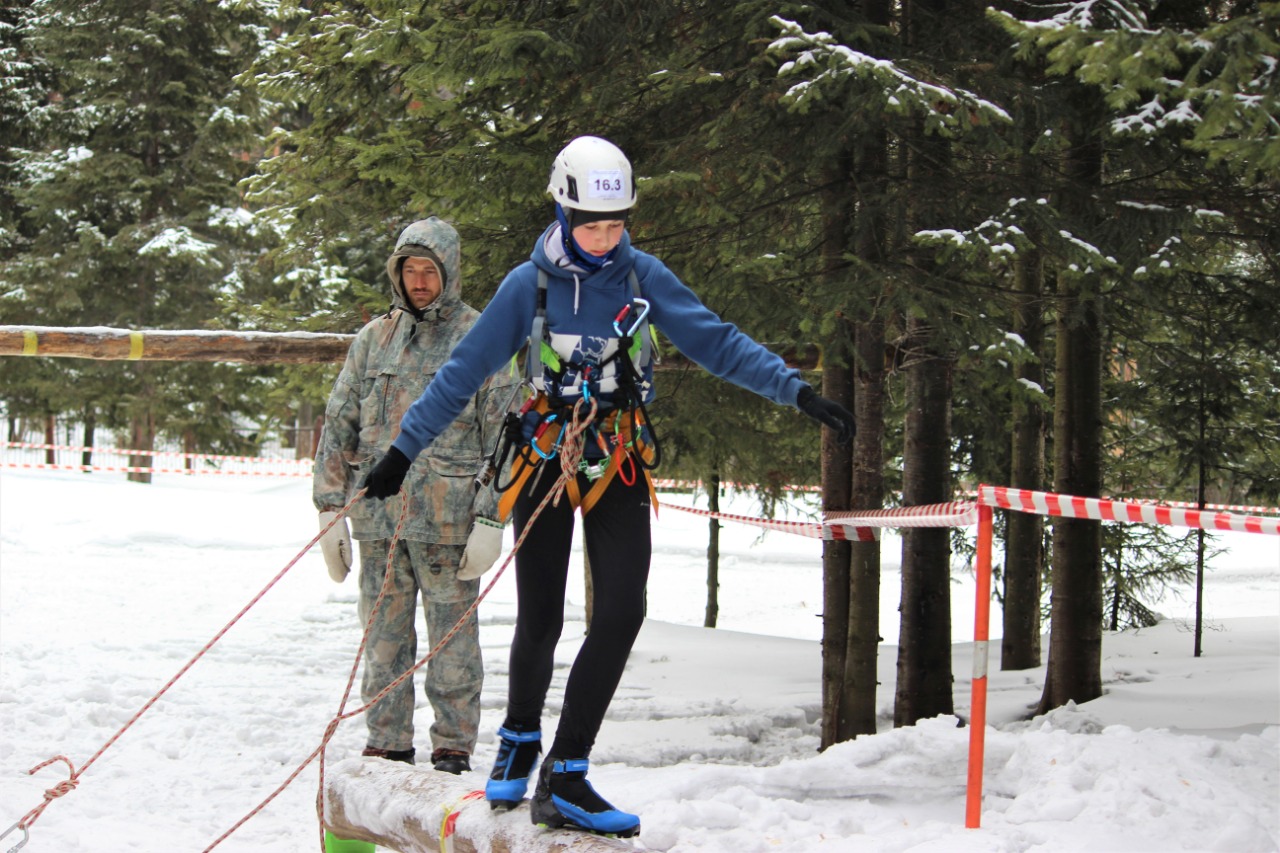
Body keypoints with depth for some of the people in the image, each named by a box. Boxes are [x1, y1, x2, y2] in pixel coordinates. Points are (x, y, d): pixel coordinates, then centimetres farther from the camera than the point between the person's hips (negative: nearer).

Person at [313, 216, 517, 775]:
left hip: (448, 516, -4)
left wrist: (491, 519, -8)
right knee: (384, 634, 7)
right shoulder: (374, 339, 12)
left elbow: (502, 435, -1)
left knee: (452, 635, 1)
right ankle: (387, 744, 16)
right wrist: (330, 509, 8)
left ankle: (453, 747, 10)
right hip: (378, 517, 4)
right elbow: (339, 425, 15)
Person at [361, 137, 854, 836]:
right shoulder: (528, 285, -7)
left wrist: (796, 391, -14)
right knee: (541, 621, 1)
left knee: (620, 616, -12)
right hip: (545, 462, -1)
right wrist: (403, 451, 0)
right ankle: (519, 741, 31)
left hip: (618, 468, 1)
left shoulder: (642, 277, -4)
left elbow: (716, 343, -4)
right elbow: (463, 373, -1)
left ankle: (564, 779, -7)